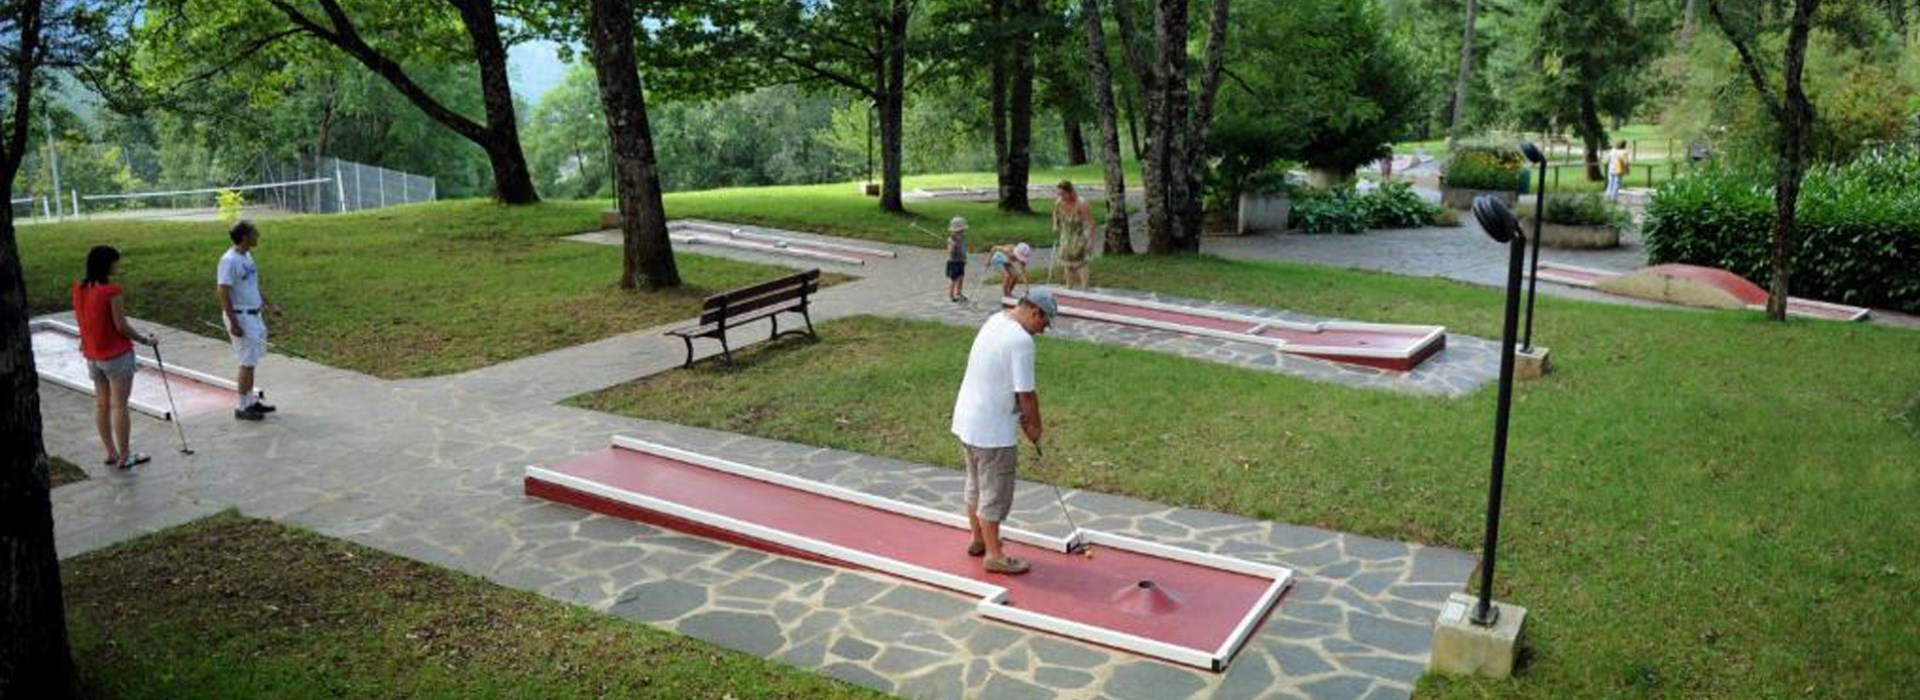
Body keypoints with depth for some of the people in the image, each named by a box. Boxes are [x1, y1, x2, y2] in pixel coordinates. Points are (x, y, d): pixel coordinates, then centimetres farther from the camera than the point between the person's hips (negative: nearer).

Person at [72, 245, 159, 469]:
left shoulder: (79, 289, 1)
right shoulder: (111, 291, -20)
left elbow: (79, 319, 10)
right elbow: (121, 326, -17)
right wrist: (146, 340, -4)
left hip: (92, 355, 7)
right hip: (116, 355, -7)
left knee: (101, 403, 13)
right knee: (119, 405, 0)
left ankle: (111, 453, 22)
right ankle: (124, 457, 6)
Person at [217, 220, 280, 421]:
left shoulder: (247, 256, 9)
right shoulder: (229, 260, -18)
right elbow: (223, 293, -19)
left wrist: (269, 305, 19)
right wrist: (234, 323, -21)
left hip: (254, 315, 9)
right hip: (241, 317, -9)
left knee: (251, 362, 15)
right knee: (247, 363, -4)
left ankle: (251, 401, 24)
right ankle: (243, 407, 4)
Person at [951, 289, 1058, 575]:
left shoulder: (995, 321, 7)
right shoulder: (1021, 340, -23)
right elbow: (1026, 393, -19)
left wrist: (1021, 415, 13)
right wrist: (1034, 425, -3)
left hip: (967, 420, 10)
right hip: (992, 430, -10)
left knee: (976, 485, 22)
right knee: (995, 493, 4)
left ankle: (978, 540, 37)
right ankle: (994, 555, 15)